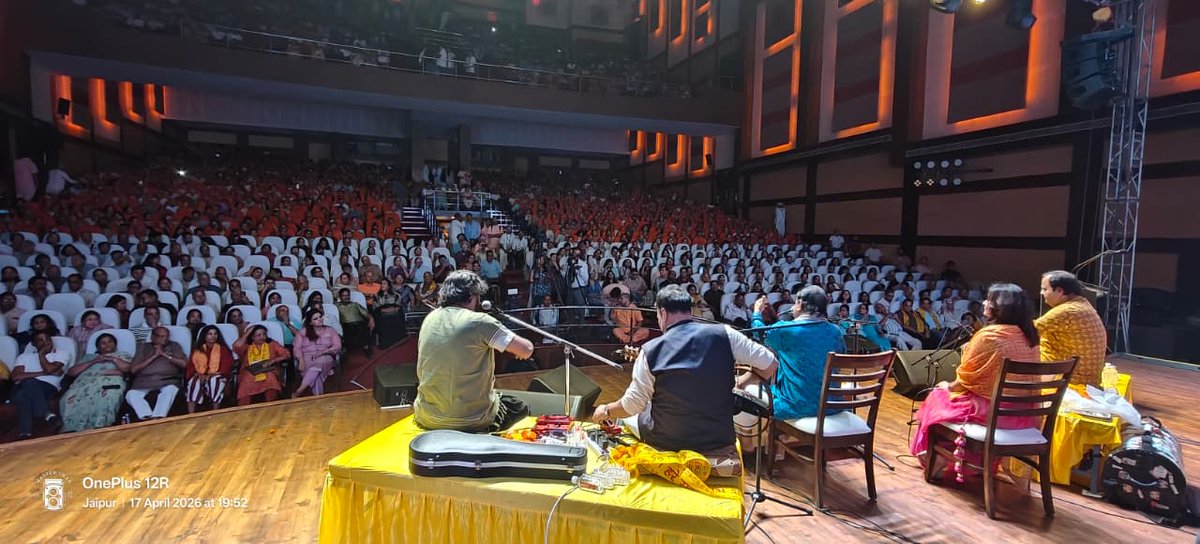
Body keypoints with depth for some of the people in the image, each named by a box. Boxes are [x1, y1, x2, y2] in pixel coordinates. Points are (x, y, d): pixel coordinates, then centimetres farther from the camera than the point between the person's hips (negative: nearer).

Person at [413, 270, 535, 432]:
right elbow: (527, 350, -13)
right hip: (472, 421, -5)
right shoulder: (479, 321, -16)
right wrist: (516, 346, 9)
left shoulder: (429, 319, 3)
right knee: (521, 408, 20)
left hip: (428, 420, 5)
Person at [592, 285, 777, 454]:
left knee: (623, 414, 28)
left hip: (666, 442, -2)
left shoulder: (651, 351, -16)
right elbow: (770, 364, -6)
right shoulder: (724, 334, -11)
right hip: (720, 440, 3)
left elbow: (632, 405, -9)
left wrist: (606, 411, 11)